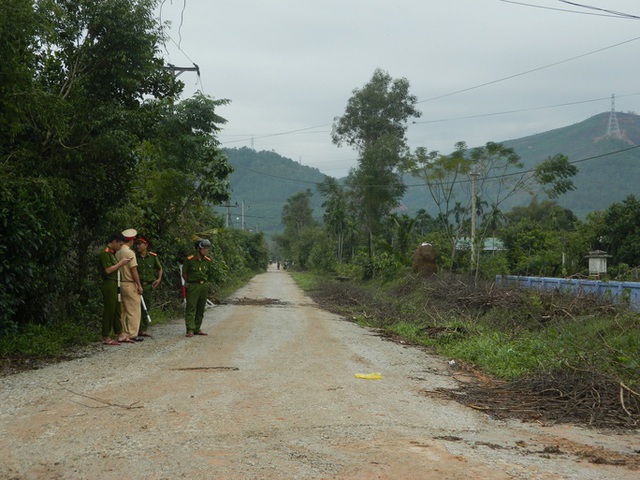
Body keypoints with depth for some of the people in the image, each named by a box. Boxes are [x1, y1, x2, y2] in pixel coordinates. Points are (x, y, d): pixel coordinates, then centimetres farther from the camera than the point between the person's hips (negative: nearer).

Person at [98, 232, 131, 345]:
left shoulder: (112, 253, 17)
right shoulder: (105, 253, -13)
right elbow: (108, 270, -20)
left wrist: (122, 263, 10)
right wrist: (121, 263, -13)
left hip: (114, 285, 10)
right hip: (109, 284, -10)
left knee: (117, 310, 13)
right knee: (109, 311, -6)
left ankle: (120, 335, 20)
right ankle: (106, 338, -1)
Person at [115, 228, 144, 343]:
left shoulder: (117, 252, 8)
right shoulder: (129, 252, -14)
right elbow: (134, 270, -16)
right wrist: (139, 285, -11)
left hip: (121, 283, 8)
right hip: (130, 284, -8)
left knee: (123, 311, 11)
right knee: (134, 310, -2)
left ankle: (123, 334, 14)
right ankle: (132, 334, -1)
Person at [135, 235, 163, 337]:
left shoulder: (153, 256, 5)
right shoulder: (134, 257, 0)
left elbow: (160, 268, 19)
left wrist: (159, 279, 4)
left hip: (149, 286, 2)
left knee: (146, 308, 7)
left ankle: (144, 329, 14)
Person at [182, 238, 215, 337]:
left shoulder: (208, 261, 5)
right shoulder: (190, 260, -9)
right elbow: (184, 273, 1)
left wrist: (206, 283, 13)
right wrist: (189, 283, 1)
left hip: (204, 286, 5)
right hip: (193, 286, -5)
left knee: (201, 309, 9)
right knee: (191, 308, -8)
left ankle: (197, 329, 16)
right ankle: (190, 330, -8)